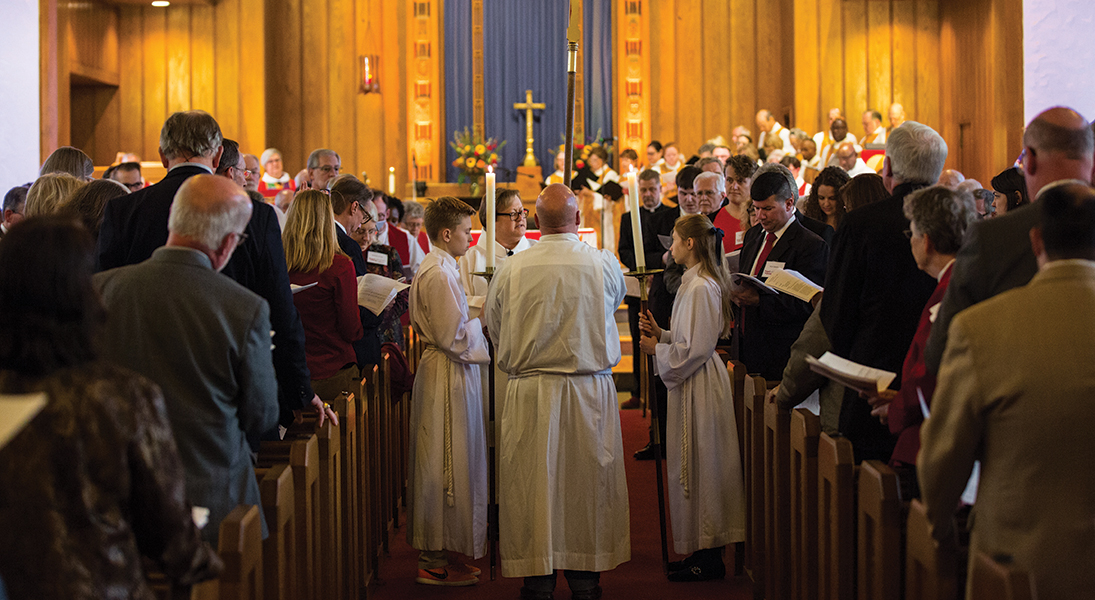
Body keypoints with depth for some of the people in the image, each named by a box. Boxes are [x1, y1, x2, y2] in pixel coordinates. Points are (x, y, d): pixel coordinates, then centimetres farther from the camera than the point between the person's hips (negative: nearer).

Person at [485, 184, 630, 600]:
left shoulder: (512, 269, -7)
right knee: (588, 484, 10)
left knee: (531, 485, 6)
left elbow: (494, 327, 7)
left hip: (529, 394, 0)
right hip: (590, 392, 0)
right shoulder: (604, 264, -7)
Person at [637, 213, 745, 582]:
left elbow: (692, 349, -23)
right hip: (695, 381, 10)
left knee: (697, 469, -3)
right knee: (696, 469, 14)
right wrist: (662, 334, 5)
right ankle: (702, 551, 21)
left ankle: (708, 558, 5)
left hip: (698, 385, -10)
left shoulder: (700, 288, -20)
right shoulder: (698, 283, 12)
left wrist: (657, 349, -10)